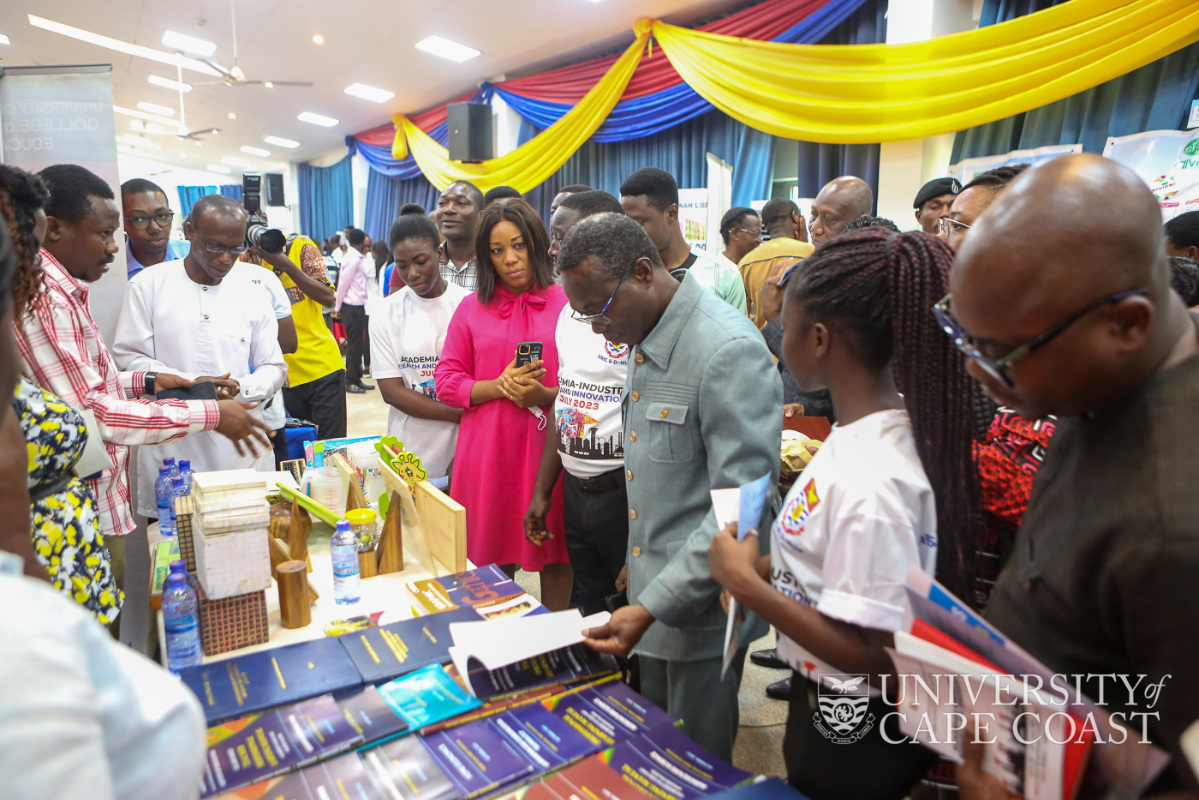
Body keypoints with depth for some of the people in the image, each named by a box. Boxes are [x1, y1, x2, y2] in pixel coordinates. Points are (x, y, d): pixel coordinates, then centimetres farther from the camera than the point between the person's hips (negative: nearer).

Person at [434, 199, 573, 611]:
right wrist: (500, 385, -10)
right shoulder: (472, 309, 7)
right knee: (494, 554, 12)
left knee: (555, 553, 9)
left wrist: (545, 395, -17)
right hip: (488, 452, 2)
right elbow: (446, 382, 5)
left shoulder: (566, 304, 0)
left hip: (550, 446, -1)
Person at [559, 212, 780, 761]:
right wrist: (640, 569, 16)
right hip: (652, 596, 8)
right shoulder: (645, 340, 6)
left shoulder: (729, 350, -23)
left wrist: (653, 605, -25)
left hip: (701, 607, -8)